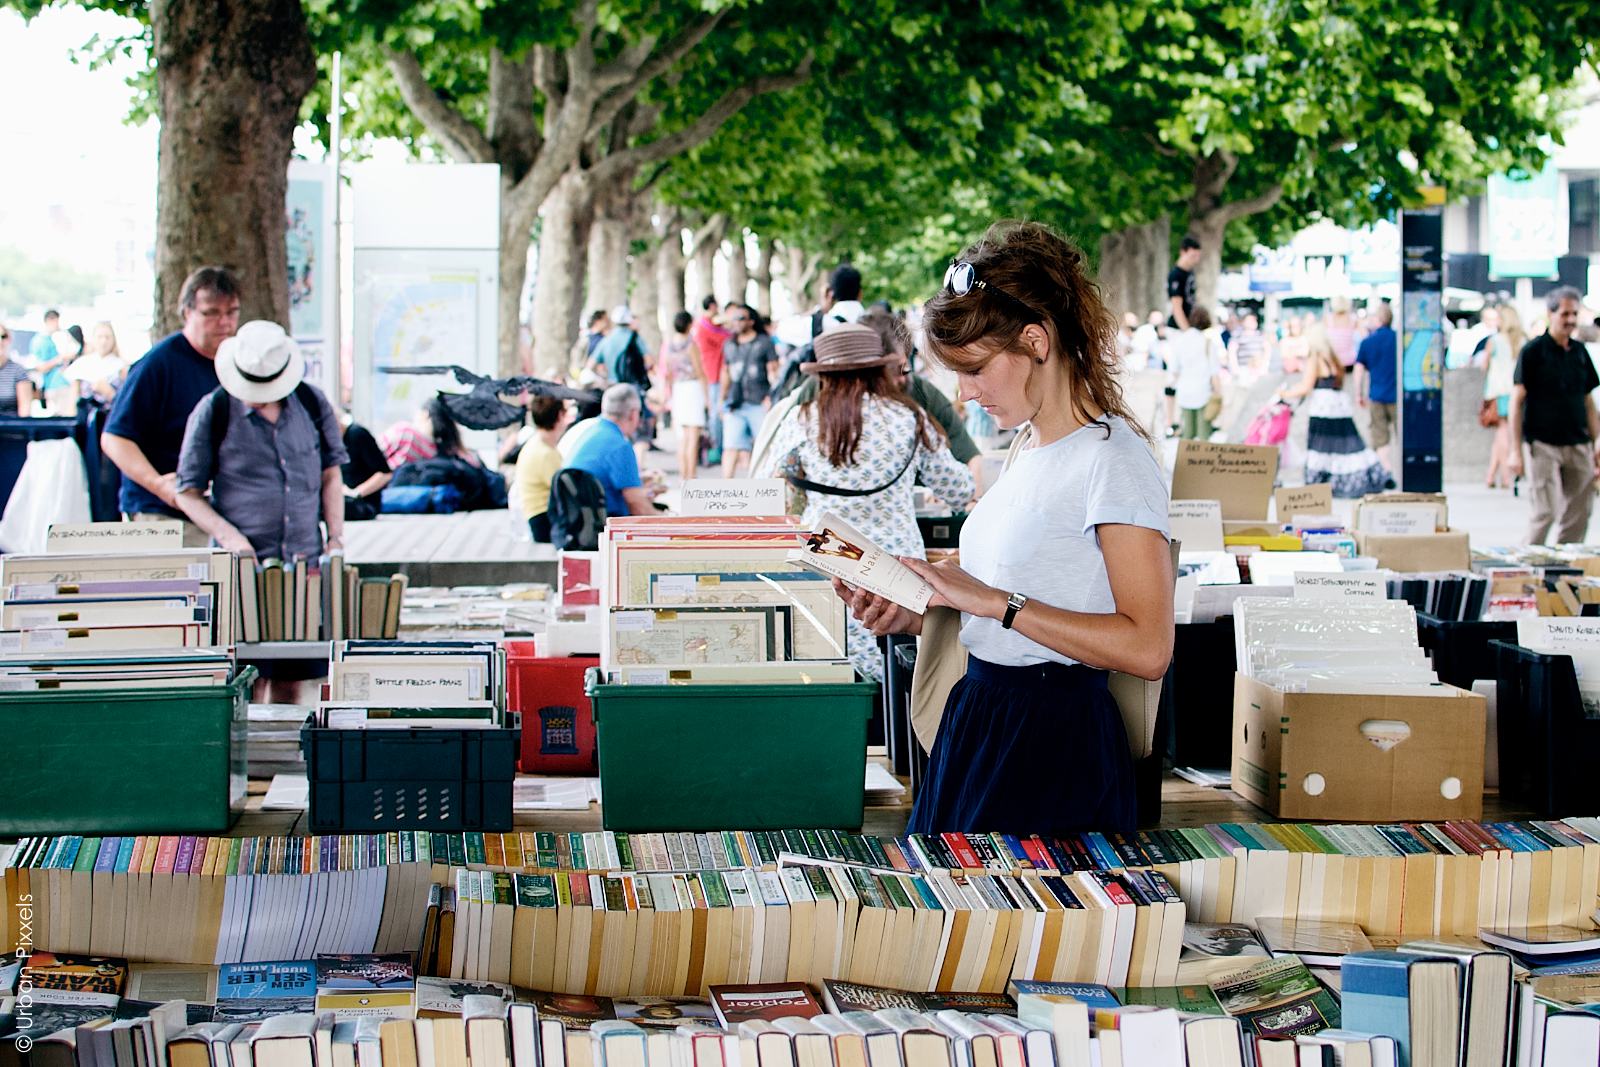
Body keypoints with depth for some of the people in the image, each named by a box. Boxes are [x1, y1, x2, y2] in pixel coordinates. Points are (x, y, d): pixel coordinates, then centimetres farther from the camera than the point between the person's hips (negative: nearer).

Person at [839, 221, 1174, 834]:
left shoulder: (1113, 458, -14)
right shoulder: (1032, 449, 12)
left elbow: (1147, 648, -23)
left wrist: (994, 601, -21)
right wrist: (911, 617, 2)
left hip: (1055, 741, -9)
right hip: (979, 717, 9)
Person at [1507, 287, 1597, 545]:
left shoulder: (1580, 352, 12)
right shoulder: (1532, 351, -4)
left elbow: (1588, 403, 18)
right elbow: (1517, 402, -5)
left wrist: (1596, 445, 13)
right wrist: (1515, 450, -10)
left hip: (1578, 446, 5)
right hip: (1544, 444, -5)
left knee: (1579, 513, 3)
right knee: (1547, 511, -10)